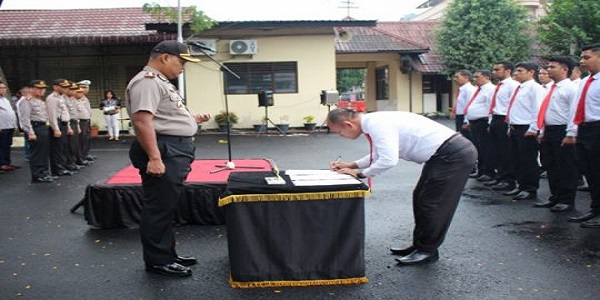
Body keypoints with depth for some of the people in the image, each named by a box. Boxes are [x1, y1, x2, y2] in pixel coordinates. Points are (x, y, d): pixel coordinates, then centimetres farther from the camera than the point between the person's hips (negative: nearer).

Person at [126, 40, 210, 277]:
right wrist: (154, 157, -29)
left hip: (176, 151, 11)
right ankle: (157, 261, 6)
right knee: (159, 208, -3)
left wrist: (192, 120, 19)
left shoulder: (160, 82, 20)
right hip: (164, 151, -11)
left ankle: (167, 254, 26)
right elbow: (142, 121, -24)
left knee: (167, 206, 16)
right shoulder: (147, 81, -13)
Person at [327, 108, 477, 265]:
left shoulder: (377, 124, -22)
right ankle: (420, 245, 27)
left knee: (431, 202, -2)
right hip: (445, 152, 10)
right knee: (420, 198, 16)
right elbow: (378, 155, 23)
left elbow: (389, 160, -29)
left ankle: (427, 251, 13)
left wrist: (360, 174, -15)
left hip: (455, 155, -10)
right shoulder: (374, 122, 9)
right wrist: (351, 165, 14)